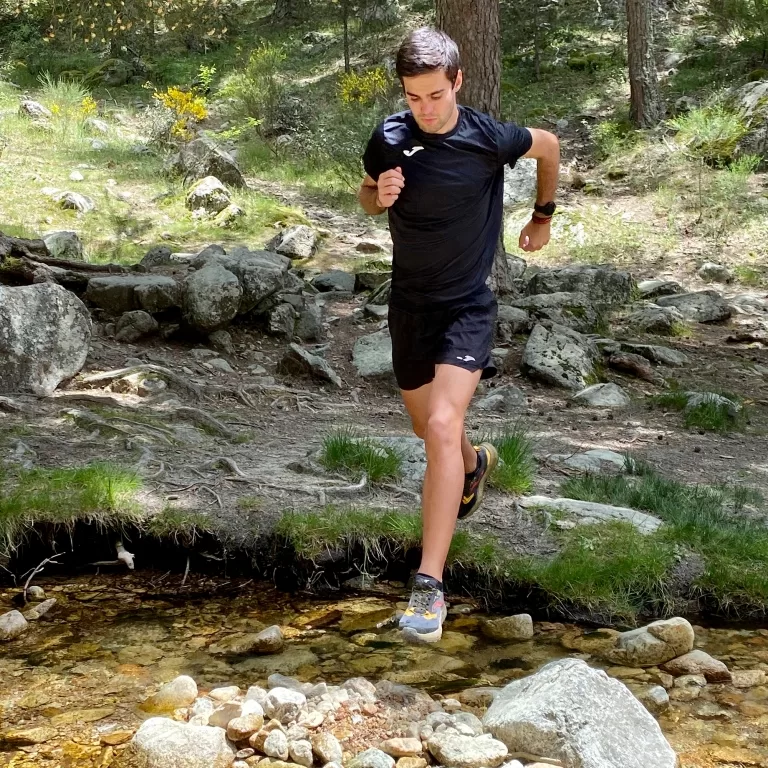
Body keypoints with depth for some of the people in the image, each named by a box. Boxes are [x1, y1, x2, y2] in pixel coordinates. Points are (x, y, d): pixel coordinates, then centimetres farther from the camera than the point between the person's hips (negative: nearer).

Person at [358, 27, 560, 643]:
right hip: (409, 303, 4)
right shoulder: (390, 139, -7)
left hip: (467, 307, -4)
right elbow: (368, 199, 12)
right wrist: (379, 195, -12)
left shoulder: (491, 139, -14)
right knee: (427, 426, 20)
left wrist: (543, 216, 18)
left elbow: (549, 146, 8)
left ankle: (429, 588, -25)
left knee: (442, 427, -24)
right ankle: (475, 463, 58)